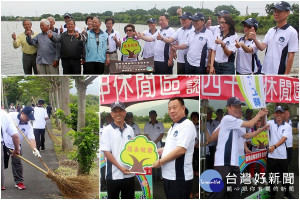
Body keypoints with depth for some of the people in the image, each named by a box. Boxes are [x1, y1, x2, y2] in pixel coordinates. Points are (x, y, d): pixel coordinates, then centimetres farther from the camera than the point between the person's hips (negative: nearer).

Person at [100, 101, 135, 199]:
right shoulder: (107, 130, -5)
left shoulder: (130, 129, 8)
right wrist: (120, 167, -16)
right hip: (114, 175, -4)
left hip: (129, 173, 4)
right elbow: (106, 152, -10)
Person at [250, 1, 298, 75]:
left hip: (279, 72, -7)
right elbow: (262, 47, 4)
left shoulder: (292, 32, -8)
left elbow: (291, 56, -10)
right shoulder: (271, 31, 13)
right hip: (265, 71, 7)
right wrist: (255, 39, -16)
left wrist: (286, 75, -12)